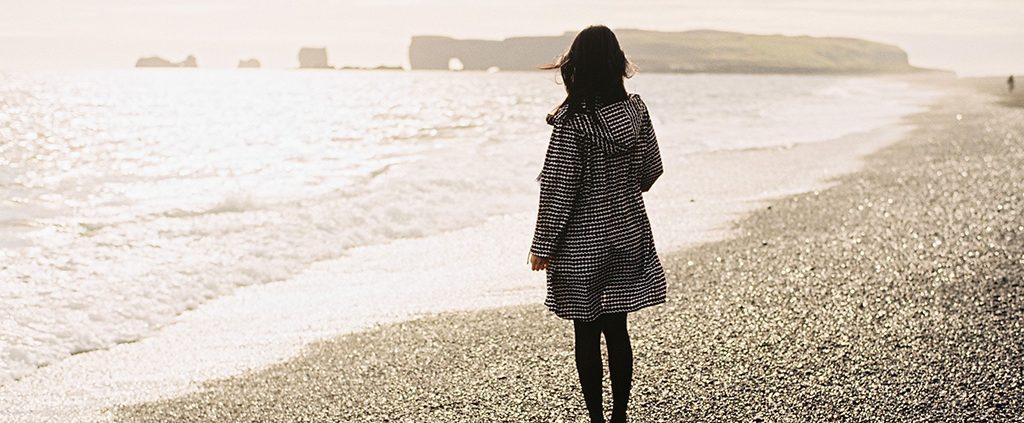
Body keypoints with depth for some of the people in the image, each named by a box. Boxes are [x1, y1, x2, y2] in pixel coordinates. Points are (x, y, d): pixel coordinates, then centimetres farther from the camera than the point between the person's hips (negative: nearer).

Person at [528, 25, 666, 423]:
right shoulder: (636, 109, -3)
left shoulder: (572, 122, -18)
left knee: (587, 334, 5)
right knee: (617, 329, 13)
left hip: (582, 241, -5)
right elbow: (651, 170, 8)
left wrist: (543, 246, -8)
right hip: (629, 235, 5)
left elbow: (558, 189, -16)